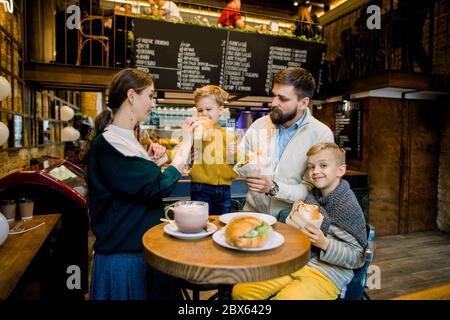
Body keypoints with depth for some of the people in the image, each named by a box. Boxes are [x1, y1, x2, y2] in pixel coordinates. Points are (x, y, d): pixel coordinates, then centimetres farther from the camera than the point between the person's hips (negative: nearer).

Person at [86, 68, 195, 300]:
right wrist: (186, 145, -19)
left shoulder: (124, 139, 10)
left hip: (141, 247, 9)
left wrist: (149, 160, 0)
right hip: (124, 255, -9)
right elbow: (157, 188, -26)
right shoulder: (106, 144, -21)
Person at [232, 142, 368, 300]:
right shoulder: (311, 196, 8)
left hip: (326, 274, -6)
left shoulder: (348, 206, -12)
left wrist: (324, 243, -24)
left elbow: (357, 257, -10)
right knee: (240, 290, -6)